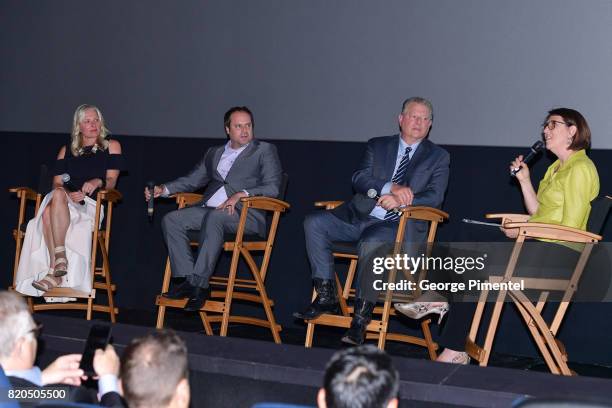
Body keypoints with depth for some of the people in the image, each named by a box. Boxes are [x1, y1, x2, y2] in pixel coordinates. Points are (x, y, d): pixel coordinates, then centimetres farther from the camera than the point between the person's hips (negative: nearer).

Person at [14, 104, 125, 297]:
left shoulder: (111, 146, 16)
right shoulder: (67, 150, 23)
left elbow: (111, 181, 5)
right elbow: (57, 183, 12)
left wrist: (98, 182, -18)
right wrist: (68, 193, -11)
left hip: (93, 206, -3)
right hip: (66, 203, 3)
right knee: (48, 212, -35)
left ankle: (54, 270, -37)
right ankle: (57, 269, -39)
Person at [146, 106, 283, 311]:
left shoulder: (264, 150, 9)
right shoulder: (214, 153, 26)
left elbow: (273, 187, -2)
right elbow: (192, 180, 26)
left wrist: (241, 194, -16)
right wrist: (164, 189, 9)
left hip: (247, 213, -6)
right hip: (210, 209, 6)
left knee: (214, 217, -37)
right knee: (171, 220, -16)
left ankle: (199, 283, -36)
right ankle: (189, 280, -21)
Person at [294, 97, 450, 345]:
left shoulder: (438, 157, 10)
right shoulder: (378, 146, 16)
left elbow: (435, 196, -4)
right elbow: (359, 179, 1)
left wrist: (400, 200, -20)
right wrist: (392, 188, -16)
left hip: (399, 225, -4)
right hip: (361, 216, 4)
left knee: (371, 244, -37)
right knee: (314, 223, -17)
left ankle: (361, 318, -27)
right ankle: (326, 297, -13)